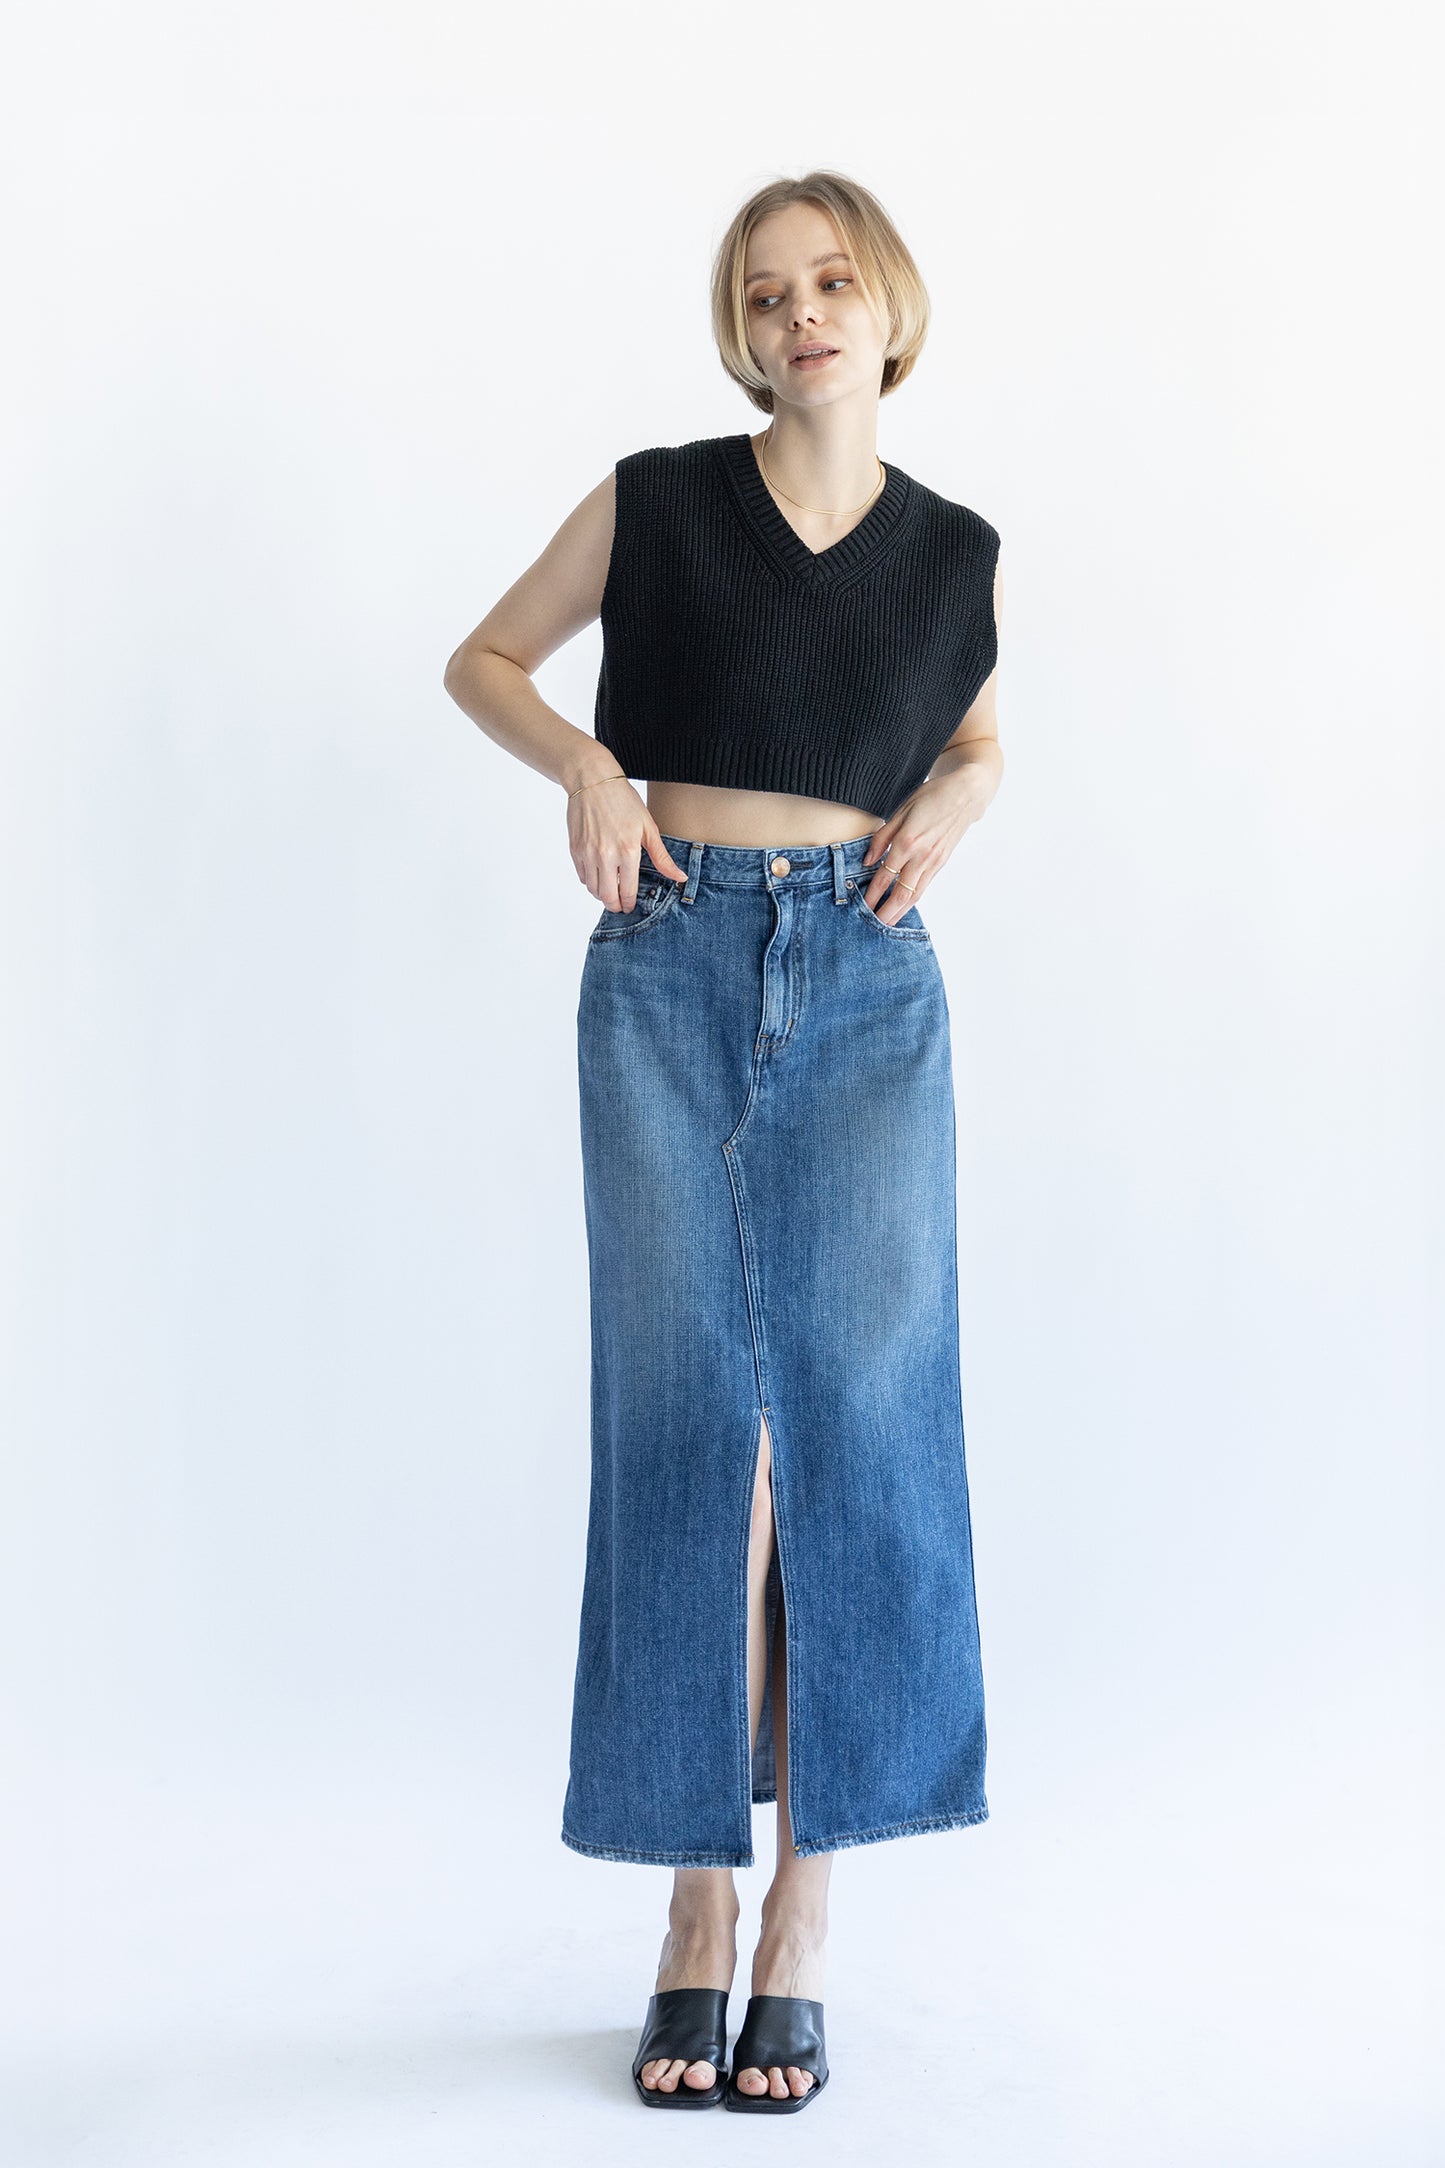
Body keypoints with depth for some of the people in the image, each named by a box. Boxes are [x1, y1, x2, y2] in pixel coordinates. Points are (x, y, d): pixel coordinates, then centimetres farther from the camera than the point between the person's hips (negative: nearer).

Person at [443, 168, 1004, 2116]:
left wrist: (955, 803, 5)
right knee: (685, 1415, -2)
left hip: (869, 984, 1)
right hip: (671, 969, -1)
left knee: (861, 1409, -5)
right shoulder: (659, 499, 5)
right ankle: (697, 1899, 7)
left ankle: (807, 1912, 3)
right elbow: (484, 662, 14)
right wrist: (582, 757, -5)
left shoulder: (953, 552, 10)